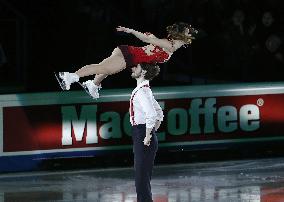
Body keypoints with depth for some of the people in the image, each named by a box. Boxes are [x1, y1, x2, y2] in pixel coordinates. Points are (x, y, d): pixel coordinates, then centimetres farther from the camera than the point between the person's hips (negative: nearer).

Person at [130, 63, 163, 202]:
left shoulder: (141, 91, -16)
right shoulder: (145, 90, 15)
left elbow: (152, 115, -30)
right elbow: (159, 114, 25)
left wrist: (148, 137, -22)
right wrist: (152, 133, 22)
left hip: (142, 137, -10)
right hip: (140, 137, 10)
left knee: (142, 180, -8)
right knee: (143, 179, 15)